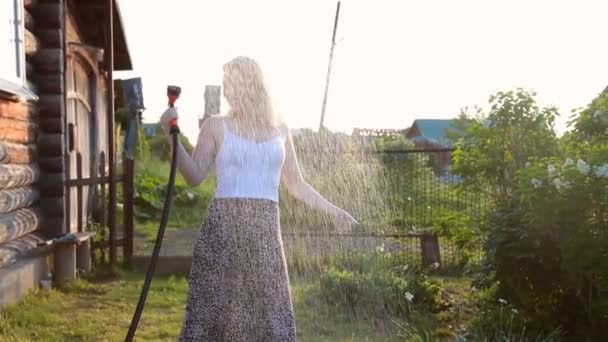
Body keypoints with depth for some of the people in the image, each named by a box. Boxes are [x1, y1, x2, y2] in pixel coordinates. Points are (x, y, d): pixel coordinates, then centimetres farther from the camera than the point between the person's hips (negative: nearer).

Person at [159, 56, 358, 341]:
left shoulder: (279, 130, 12)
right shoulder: (216, 126, 5)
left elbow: (295, 184, 18)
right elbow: (195, 176, -2)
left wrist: (333, 211, 13)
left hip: (264, 230, 2)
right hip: (224, 226, -2)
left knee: (268, 308, 3)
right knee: (214, 305, -2)